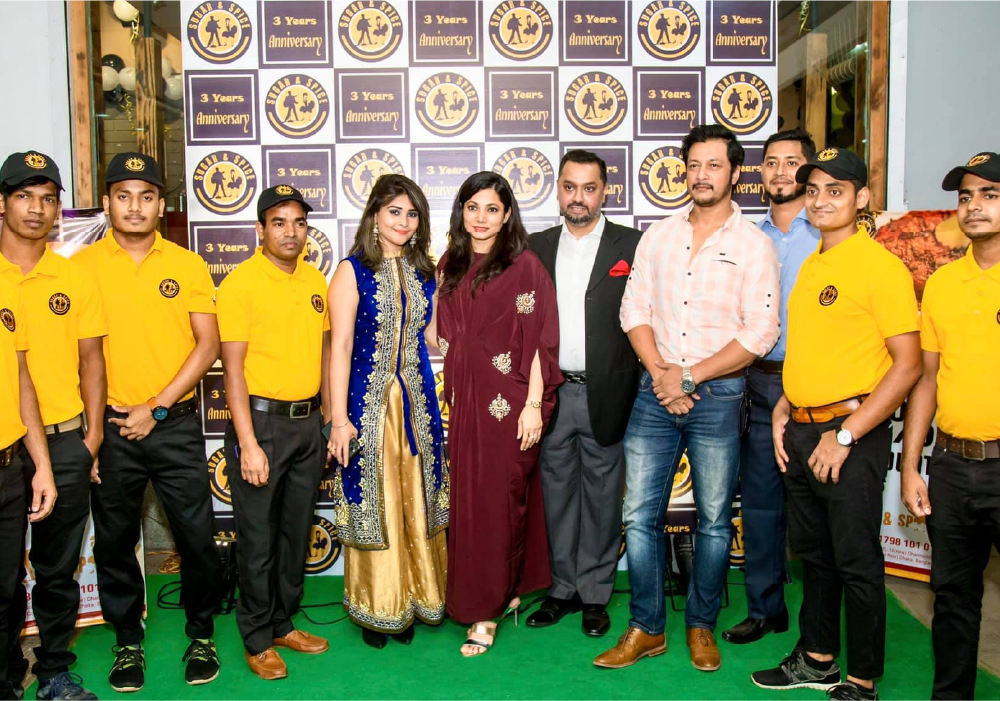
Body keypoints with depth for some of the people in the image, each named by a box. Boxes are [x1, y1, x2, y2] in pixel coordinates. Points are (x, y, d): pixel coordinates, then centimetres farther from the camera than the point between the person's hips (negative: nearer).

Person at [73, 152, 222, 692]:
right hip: (109, 428, 1)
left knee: (196, 536, 4)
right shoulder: (83, 265, 1)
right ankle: (128, 642, 30)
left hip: (176, 425, 0)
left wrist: (155, 408, -9)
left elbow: (207, 346, -2)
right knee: (114, 542, 11)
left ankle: (200, 636, 25)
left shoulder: (188, 265, 2)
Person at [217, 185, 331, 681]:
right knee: (258, 538, 4)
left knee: (297, 531, 15)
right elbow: (233, 367, -13)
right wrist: (248, 444, -16)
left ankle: (284, 623, 31)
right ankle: (257, 639, 20)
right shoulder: (240, 283, -10)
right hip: (261, 420, -6)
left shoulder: (314, 279, 9)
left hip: (308, 421, 6)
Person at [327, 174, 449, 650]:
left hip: (416, 399, 4)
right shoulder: (353, 271, -5)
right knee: (372, 502, 5)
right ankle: (375, 608, 21)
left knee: (416, 501, 10)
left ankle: (412, 598, 26)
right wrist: (339, 418, -13)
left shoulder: (423, 271, 10)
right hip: (369, 401, -4)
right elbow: (340, 346, -9)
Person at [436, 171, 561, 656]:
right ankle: (502, 593, 27)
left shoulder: (524, 266, -7)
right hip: (464, 400, 6)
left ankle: (486, 611, 12)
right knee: (467, 499, 10)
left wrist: (533, 405, -13)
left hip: (508, 400, -6)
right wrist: (453, 396, 10)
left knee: (499, 500, 1)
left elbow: (539, 340, -10)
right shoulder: (450, 266, 11)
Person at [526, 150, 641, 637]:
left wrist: (634, 386, -8)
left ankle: (595, 593, 22)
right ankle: (562, 588, 26)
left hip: (605, 394, -2)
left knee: (602, 496, 8)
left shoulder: (631, 245, -1)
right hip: (551, 394, 3)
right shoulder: (536, 247, 8)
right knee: (557, 493, 12)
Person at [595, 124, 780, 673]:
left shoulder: (753, 244, -2)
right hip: (655, 393, 3)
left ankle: (701, 625, 26)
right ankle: (646, 628, 18)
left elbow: (760, 333, -8)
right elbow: (634, 310, 5)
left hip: (718, 396, -2)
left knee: (714, 520, 7)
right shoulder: (656, 237, 9)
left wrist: (690, 375, -12)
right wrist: (661, 374, -9)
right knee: (641, 515, 4)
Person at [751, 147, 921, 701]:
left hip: (850, 436, -8)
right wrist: (784, 409, 9)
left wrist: (844, 435, -17)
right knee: (813, 552, 18)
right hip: (801, 432, 8)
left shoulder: (880, 266, -12)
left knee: (857, 564, 4)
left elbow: (907, 365, -16)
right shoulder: (810, 266, 12)